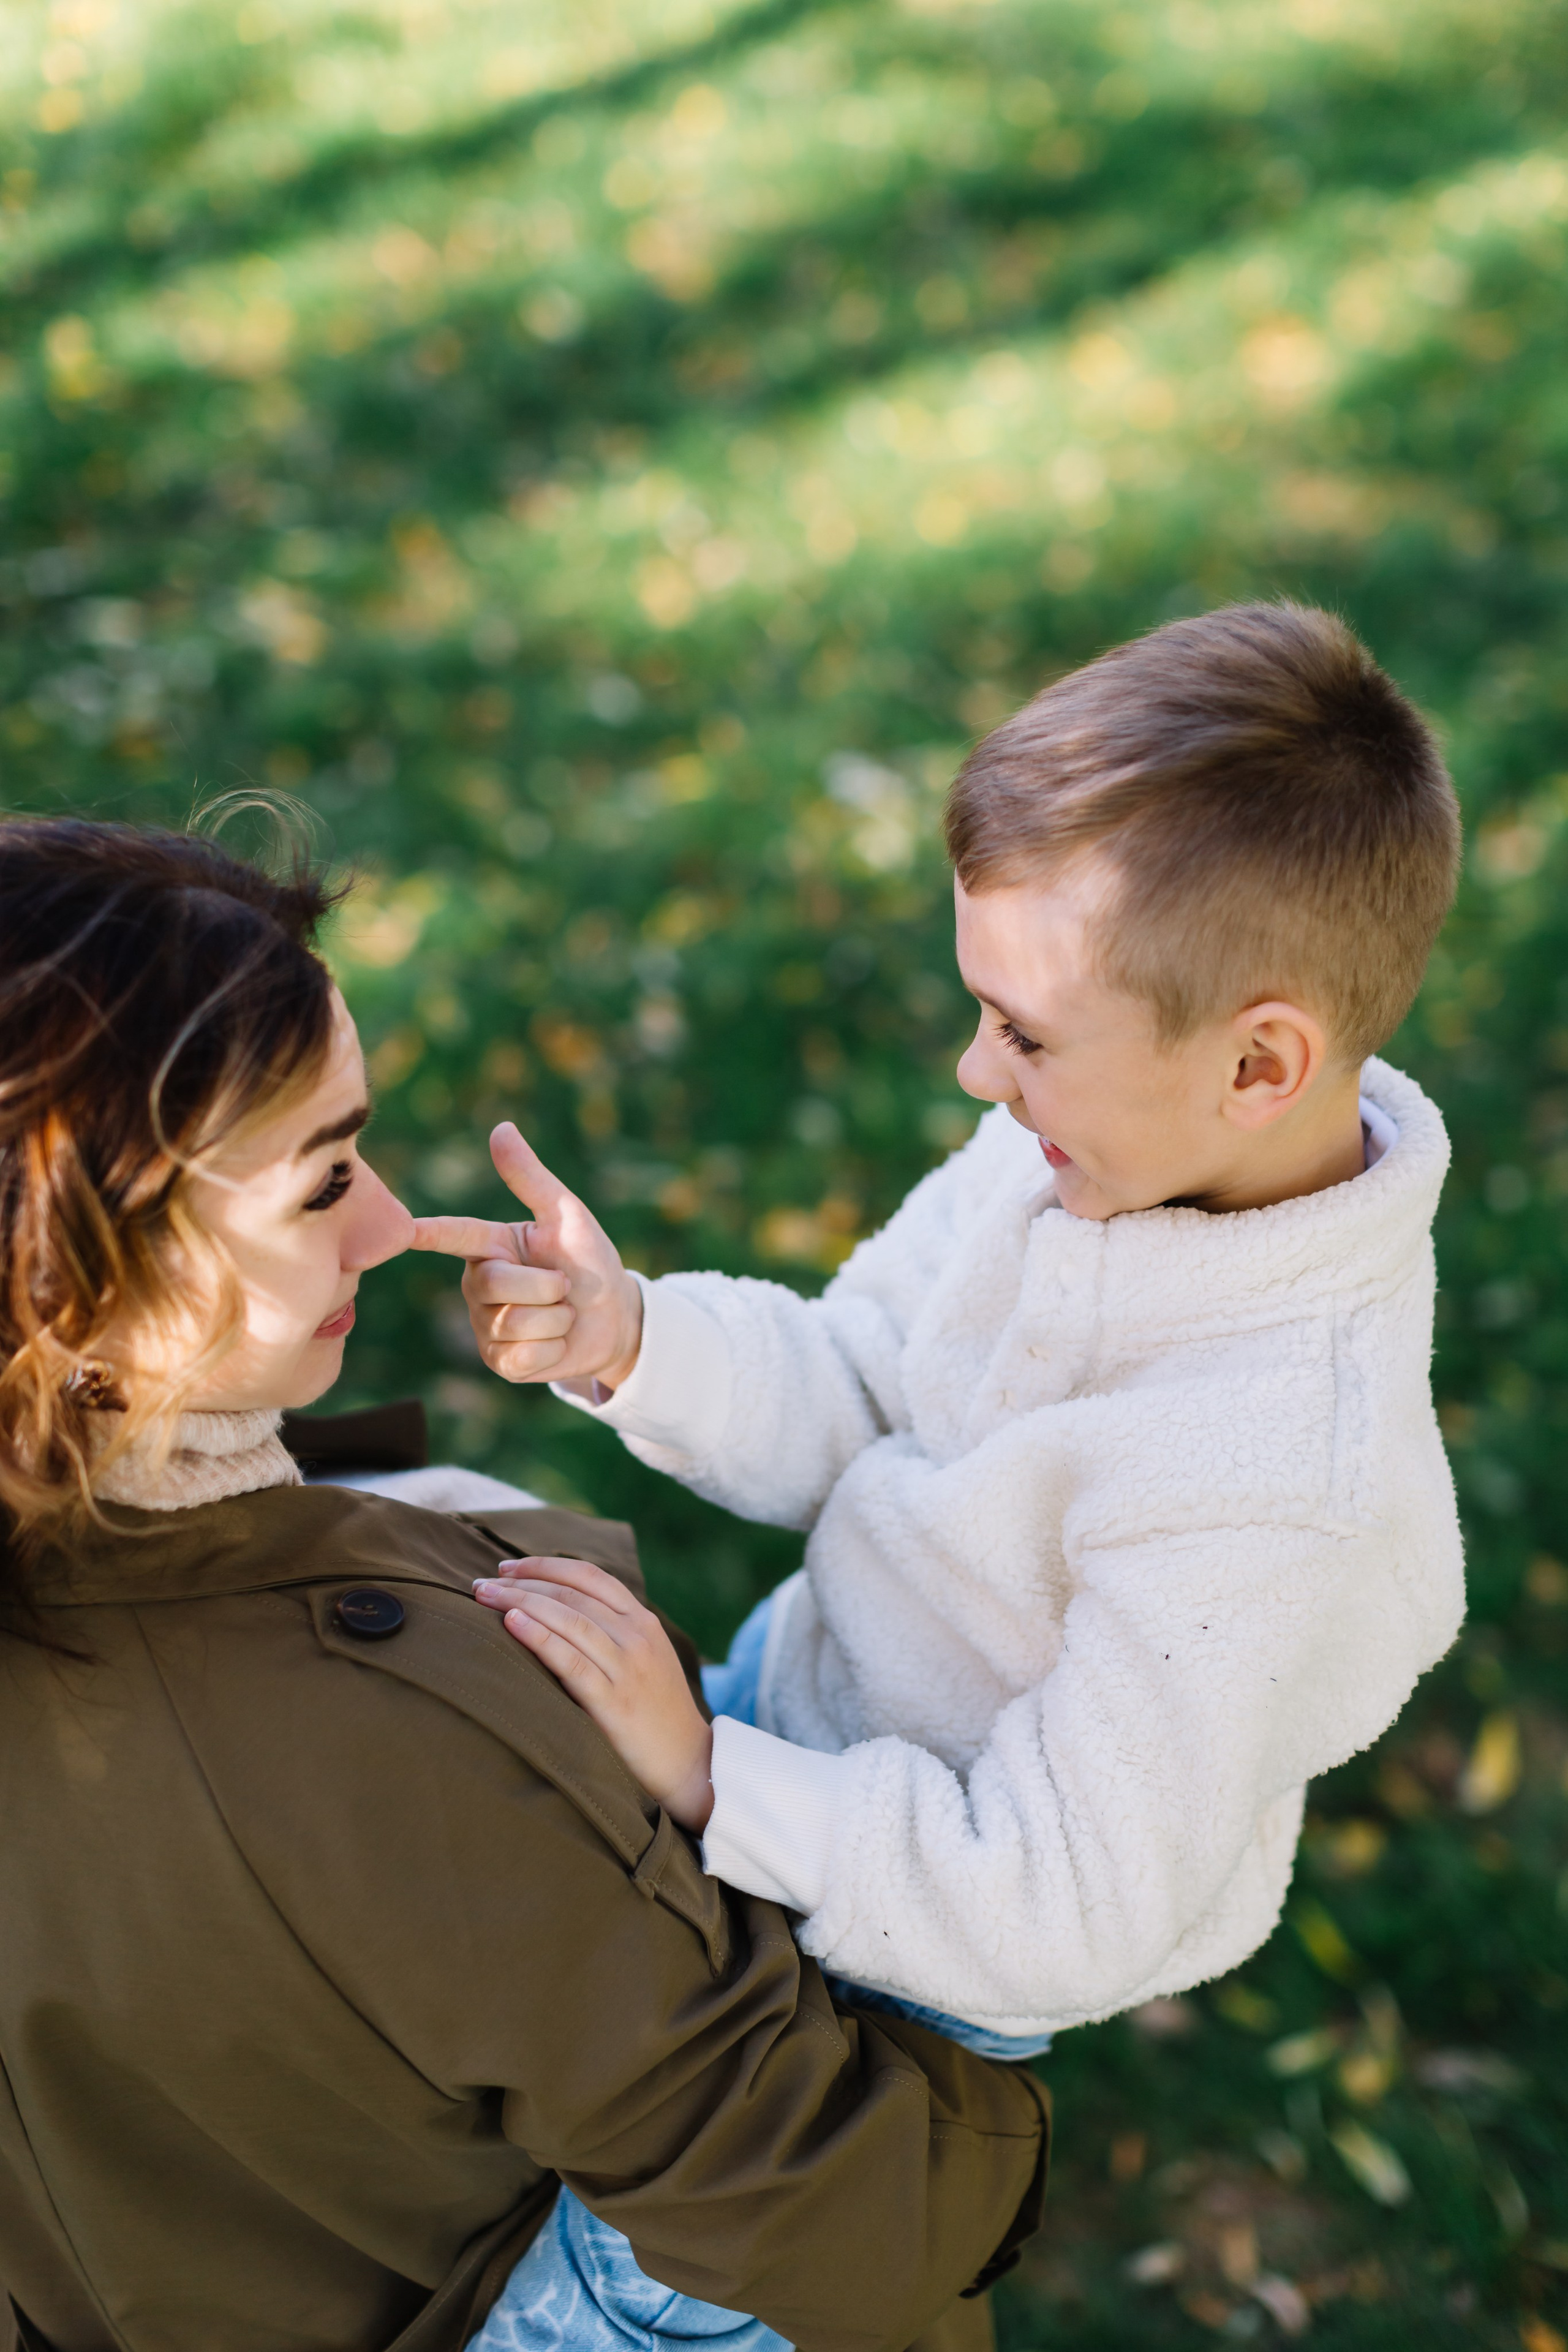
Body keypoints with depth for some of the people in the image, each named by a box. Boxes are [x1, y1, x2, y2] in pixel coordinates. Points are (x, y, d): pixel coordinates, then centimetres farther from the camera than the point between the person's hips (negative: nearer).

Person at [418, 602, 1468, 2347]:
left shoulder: (1275, 1496, -40)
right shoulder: (1110, 1135, -18)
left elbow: (1061, 1919, -31)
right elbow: (849, 1403, -7)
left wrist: (706, 1775, -33)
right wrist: (629, 1339, -25)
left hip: (933, 1948, -6)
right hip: (809, 1680, 6)